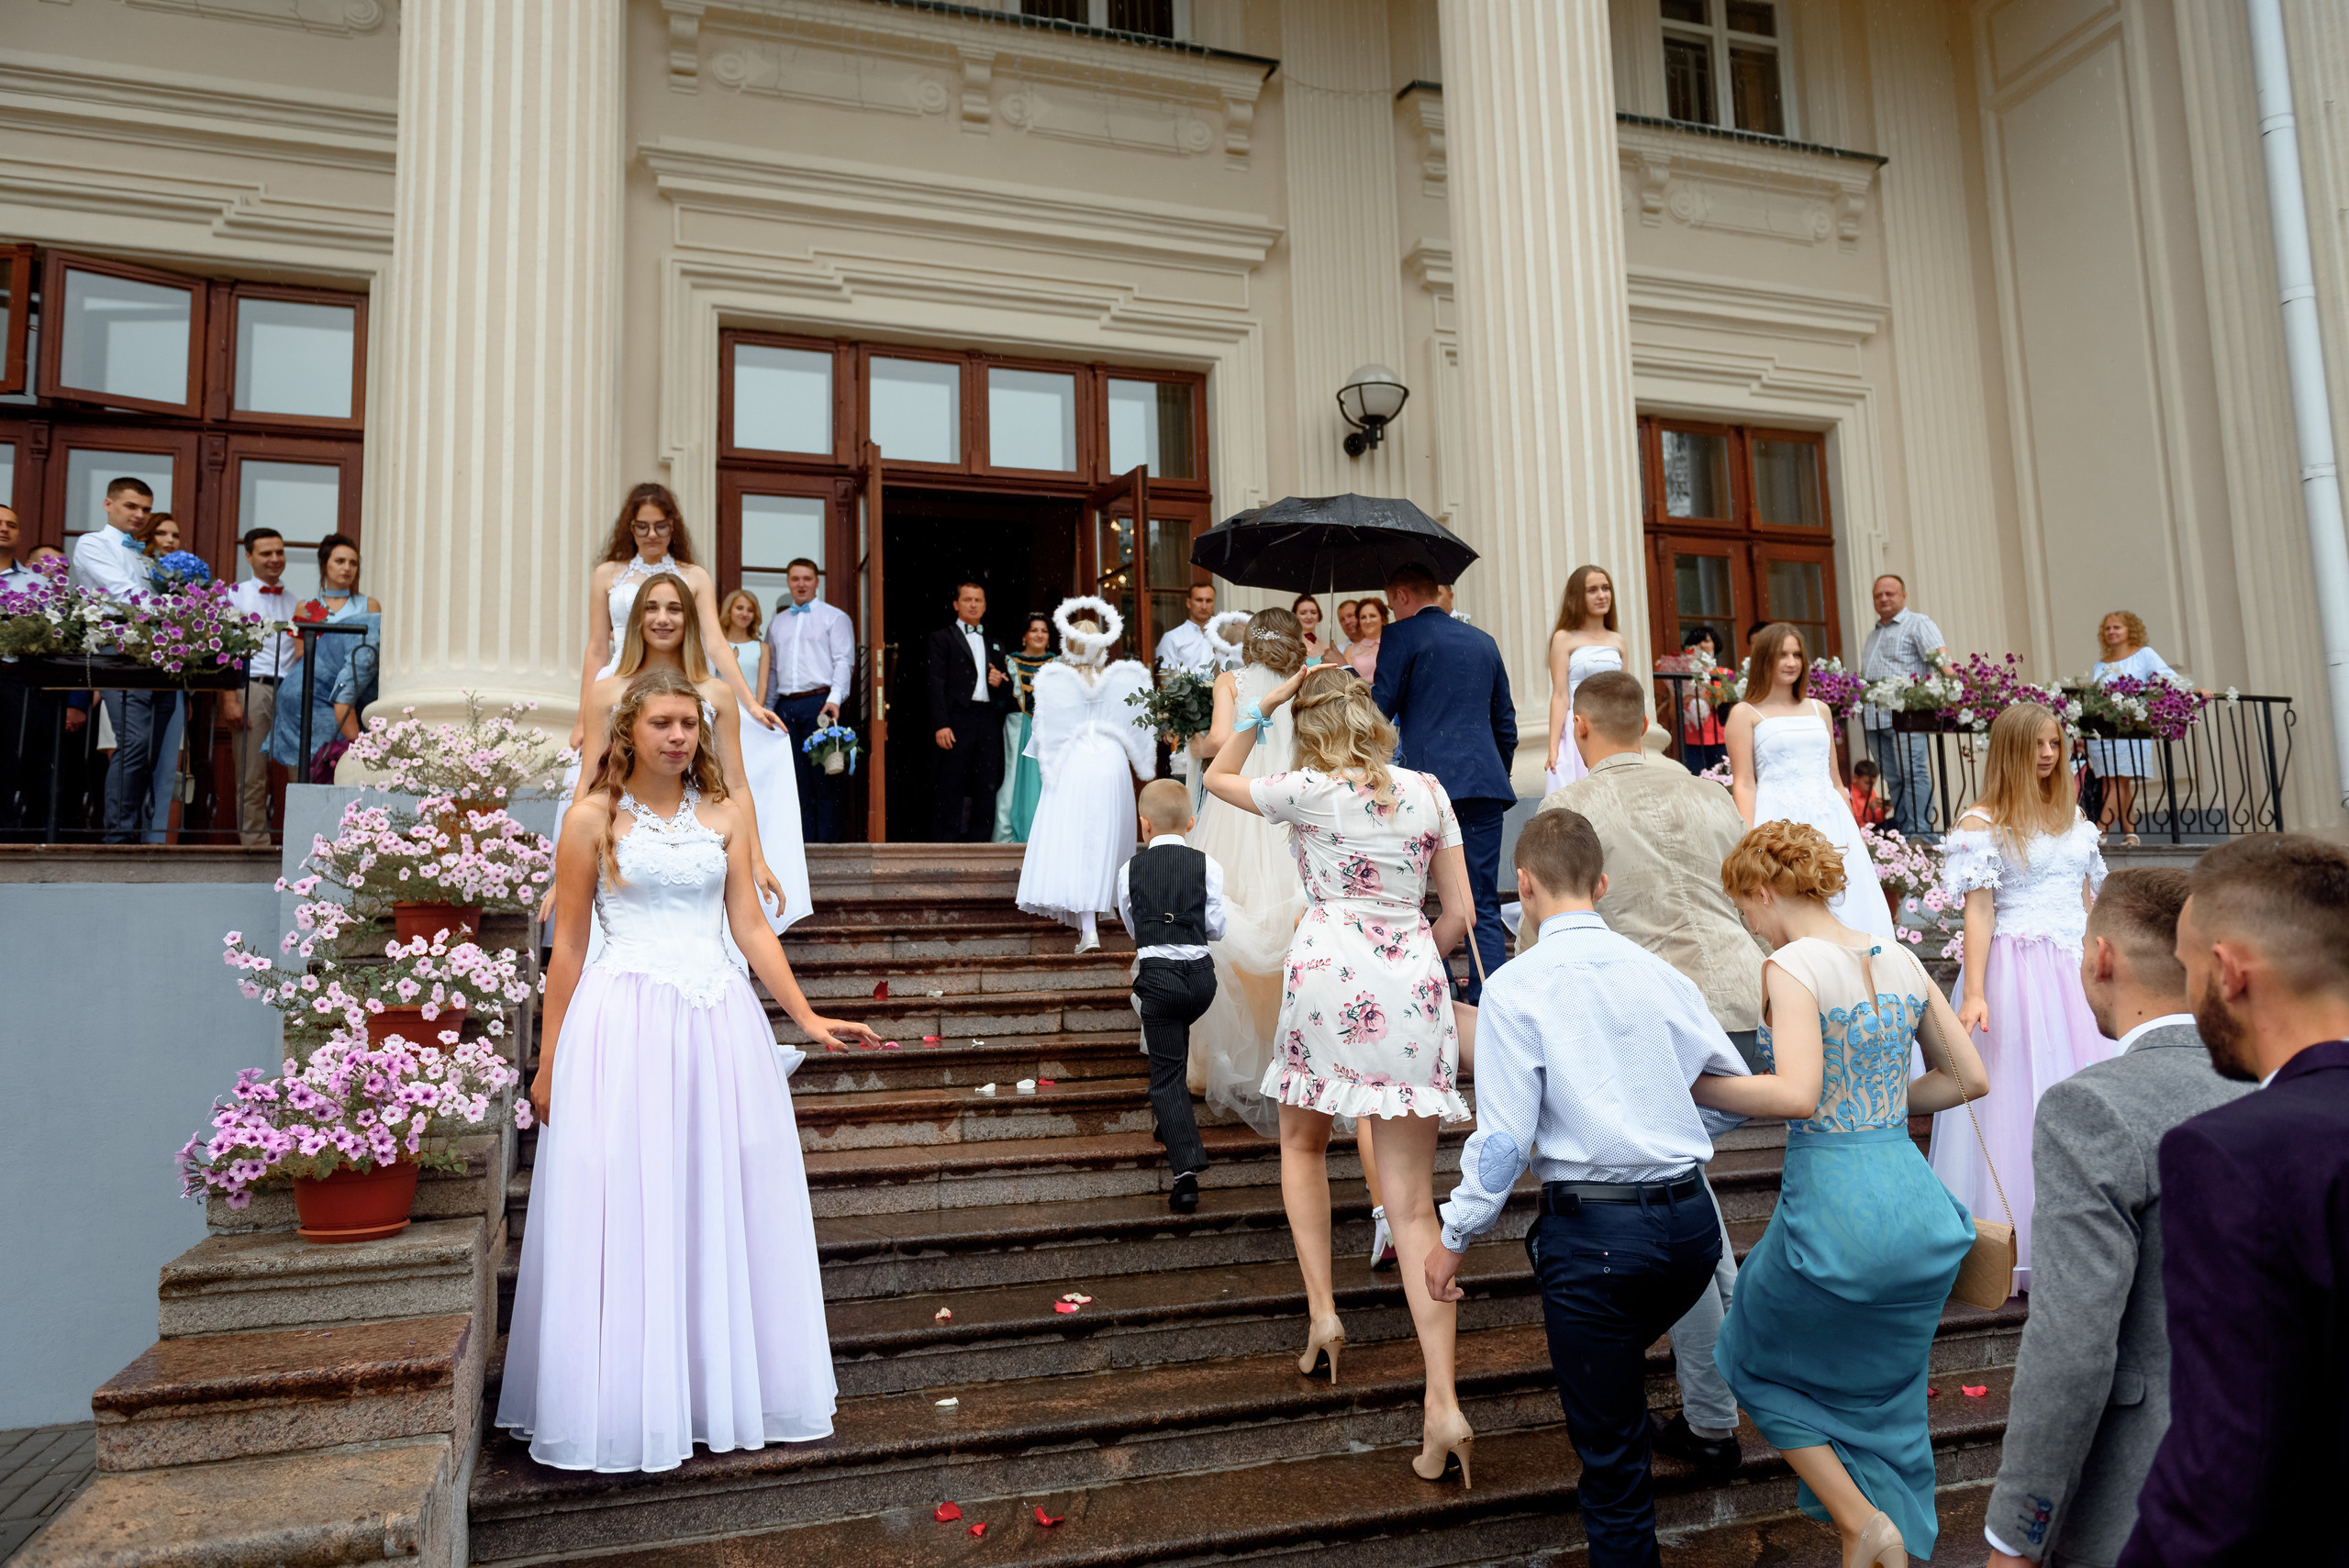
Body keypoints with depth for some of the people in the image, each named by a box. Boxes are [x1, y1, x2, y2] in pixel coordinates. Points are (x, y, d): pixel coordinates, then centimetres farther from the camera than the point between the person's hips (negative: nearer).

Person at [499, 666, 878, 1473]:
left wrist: (808, 1017, 0)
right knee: (623, 1214, 1)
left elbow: (751, 928, 8)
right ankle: (623, 1408, 15)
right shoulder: (593, 818, 1)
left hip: (718, 1025, 3)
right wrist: (549, 1062, 3)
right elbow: (568, 947, 2)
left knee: (727, 1210, 8)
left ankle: (722, 1392, 23)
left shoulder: (725, 815, 9)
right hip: (624, 1027, -3)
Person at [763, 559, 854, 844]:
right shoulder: (777, 623, 21)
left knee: (823, 777, -7)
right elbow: (770, 669, 21)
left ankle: (827, 841, -5)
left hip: (819, 702, -4)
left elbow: (844, 661, -4)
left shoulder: (834, 617, 7)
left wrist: (835, 698, -17)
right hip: (785, 707, 4)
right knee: (796, 778, 3)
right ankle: (802, 844, 6)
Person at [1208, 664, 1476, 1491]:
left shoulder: (1307, 790, -1)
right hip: (1413, 978, 3)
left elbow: (1216, 778, 18)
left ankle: (1322, 1313, 18)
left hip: (1329, 968, -2)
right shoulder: (1428, 791, 8)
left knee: (1302, 1143, 27)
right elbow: (1458, 913, 8)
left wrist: (1260, 708, 15)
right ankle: (1443, 1407, -3)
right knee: (1415, 1206, 3)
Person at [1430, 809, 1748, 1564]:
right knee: (1620, 1362, 31)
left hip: (1592, 1231, -5)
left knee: (1610, 1450, 9)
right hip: (1691, 1218, 5)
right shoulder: (1657, 970, 4)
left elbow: (1504, 1138, -11)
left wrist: (1454, 1236, 2)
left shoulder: (1515, 987, -9)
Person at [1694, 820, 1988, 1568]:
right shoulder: (1901, 959, 8)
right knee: (1877, 1398, 23)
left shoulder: (1791, 966, -13)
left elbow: (1797, 1094, -24)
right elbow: (1968, 1078, 13)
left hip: (1833, 1207, -7)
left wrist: (1692, 1086, -14)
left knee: (1761, 1363, 19)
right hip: (1917, 1202, 7)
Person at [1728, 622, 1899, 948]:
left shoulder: (1820, 710, 19)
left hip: (1830, 821, 5)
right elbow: (1743, 784, -4)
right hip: (1779, 820, -5)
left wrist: (1854, 830, 18)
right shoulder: (1745, 713, 3)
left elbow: (1835, 780, 22)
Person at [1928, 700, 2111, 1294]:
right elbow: (1979, 911, -9)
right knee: (2023, 1096, -3)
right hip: (2017, 972, -6)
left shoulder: (2073, 817, 15)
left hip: (2078, 971, 6)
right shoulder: (1982, 821, -4)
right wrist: (1973, 993, -15)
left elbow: (2087, 903, 18)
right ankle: (2023, 1251, 7)